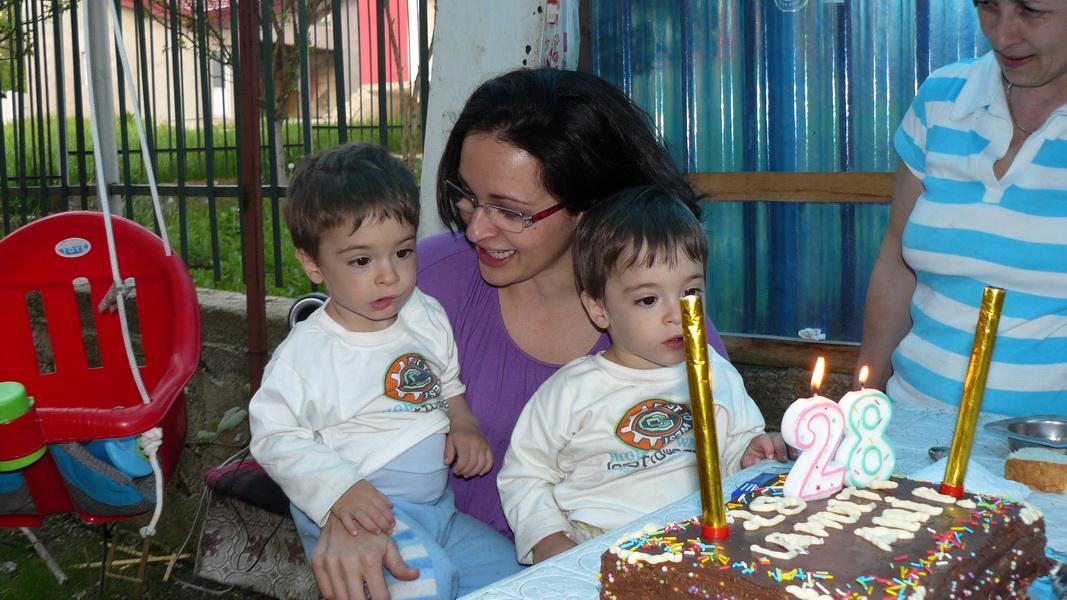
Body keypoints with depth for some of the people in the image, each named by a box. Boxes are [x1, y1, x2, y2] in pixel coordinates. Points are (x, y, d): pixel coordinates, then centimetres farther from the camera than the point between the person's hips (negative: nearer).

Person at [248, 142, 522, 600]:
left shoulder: (427, 317, 6)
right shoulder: (305, 355, -13)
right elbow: (274, 437, -11)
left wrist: (463, 422, 3)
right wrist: (339, 488, -23)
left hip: (439, 505, 7)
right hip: (366, 513, -6)